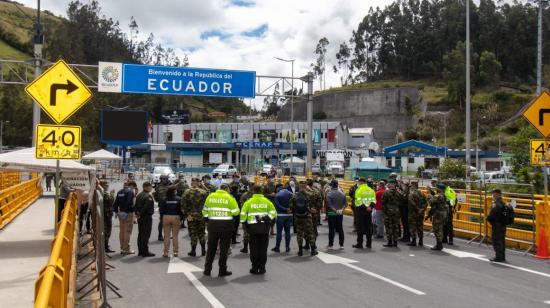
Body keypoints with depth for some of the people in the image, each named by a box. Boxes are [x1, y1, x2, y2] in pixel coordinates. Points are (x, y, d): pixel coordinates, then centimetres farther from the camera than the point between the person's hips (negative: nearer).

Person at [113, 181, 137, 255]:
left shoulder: (120, 192, 14)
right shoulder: (130, 192, -11)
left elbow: (116, 202, 13)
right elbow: (128, 203, -21)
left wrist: (116, 211, 13)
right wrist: (126, 212, -22)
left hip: (120, 212, 8)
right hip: (128, 213, -8)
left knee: (122, 231, 13)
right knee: (127, 231, -4)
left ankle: (122, 248, 18)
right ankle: (126, 249, -3)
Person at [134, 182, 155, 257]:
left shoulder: (138, 195, 12)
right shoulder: (149, 196, -16)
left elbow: (136, 205, 11)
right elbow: (146, 207, -24)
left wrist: (137, 213, 7)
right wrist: (141, 214, -14)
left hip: (140, 217, 9)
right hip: (147, 217, -9)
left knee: (140, 234, 15)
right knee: (146, 235, -4)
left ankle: (140, 251, 21)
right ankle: (145, 252, -2)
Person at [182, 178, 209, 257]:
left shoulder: (187, 192, -5)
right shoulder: (204, 192, -4)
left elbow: (183, 204, -10)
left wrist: (186, 214, -6)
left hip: (191, 216, -1)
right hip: (202, 216, 1)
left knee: (193, 234, 6)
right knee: (201, 233, 14)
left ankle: (193, 251, 9)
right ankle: (203, 251, 17)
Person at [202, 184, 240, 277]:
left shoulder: (210, 196, 4)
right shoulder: (229, 198, -6)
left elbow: (205, 211, 8)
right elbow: (236, 212, -7)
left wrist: (206, 218, 21)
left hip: (212, 224, 3)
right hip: (226, 224, -3)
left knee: (211, 247, 14)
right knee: (224, 248, 6)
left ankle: (207, 270, 16)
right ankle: (222, 271, 9)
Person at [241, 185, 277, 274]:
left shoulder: (249, 202, -2)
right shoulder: (267, 201, 2)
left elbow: (243, 214, -4)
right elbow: (273, 213, -1)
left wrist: (245, 225, 5)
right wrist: (270, 223, 7)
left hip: (253, 227, -1)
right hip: (265, 227, 1)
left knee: (254, 249, 7)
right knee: (263, 248, 8)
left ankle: (255, 268, 8)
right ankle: (262, 268, 10)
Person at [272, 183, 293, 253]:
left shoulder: (277, 195, -6)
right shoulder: (290, 194, 4)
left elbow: (277, 205, -16)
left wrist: (285, 209, -14)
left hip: (281, 215, -4)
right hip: (289, 215, 4)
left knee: (279, 232, 3)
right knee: (287, 231, 9)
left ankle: (277, 247, 8)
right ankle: (287, 247, 12)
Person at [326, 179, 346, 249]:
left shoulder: (329, 194, -11)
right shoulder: (342, 194, 3)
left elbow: (329, 204, -18)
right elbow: (345, 203, 0)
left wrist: (335, 210, -15)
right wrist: (341, 209, -9)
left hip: (331, 214, -4)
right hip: (340, 214, 4)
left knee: (331, 230, 1)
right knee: (340, 229, 11)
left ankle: (331, 245, 4)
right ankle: (341, 244, 14)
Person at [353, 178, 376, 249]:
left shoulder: (359, 190, -9)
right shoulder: (371, 190, 7)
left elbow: (358, 202, -18)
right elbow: (374, 201, 2)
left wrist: (365, 207, -14)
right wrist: (370, 207, -9)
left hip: (360, 211, -5)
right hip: (368, 211, 5)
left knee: (360, 228, 1)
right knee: (368, 227, 12)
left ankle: (360, 244, 2)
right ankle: (369, 244, 16)